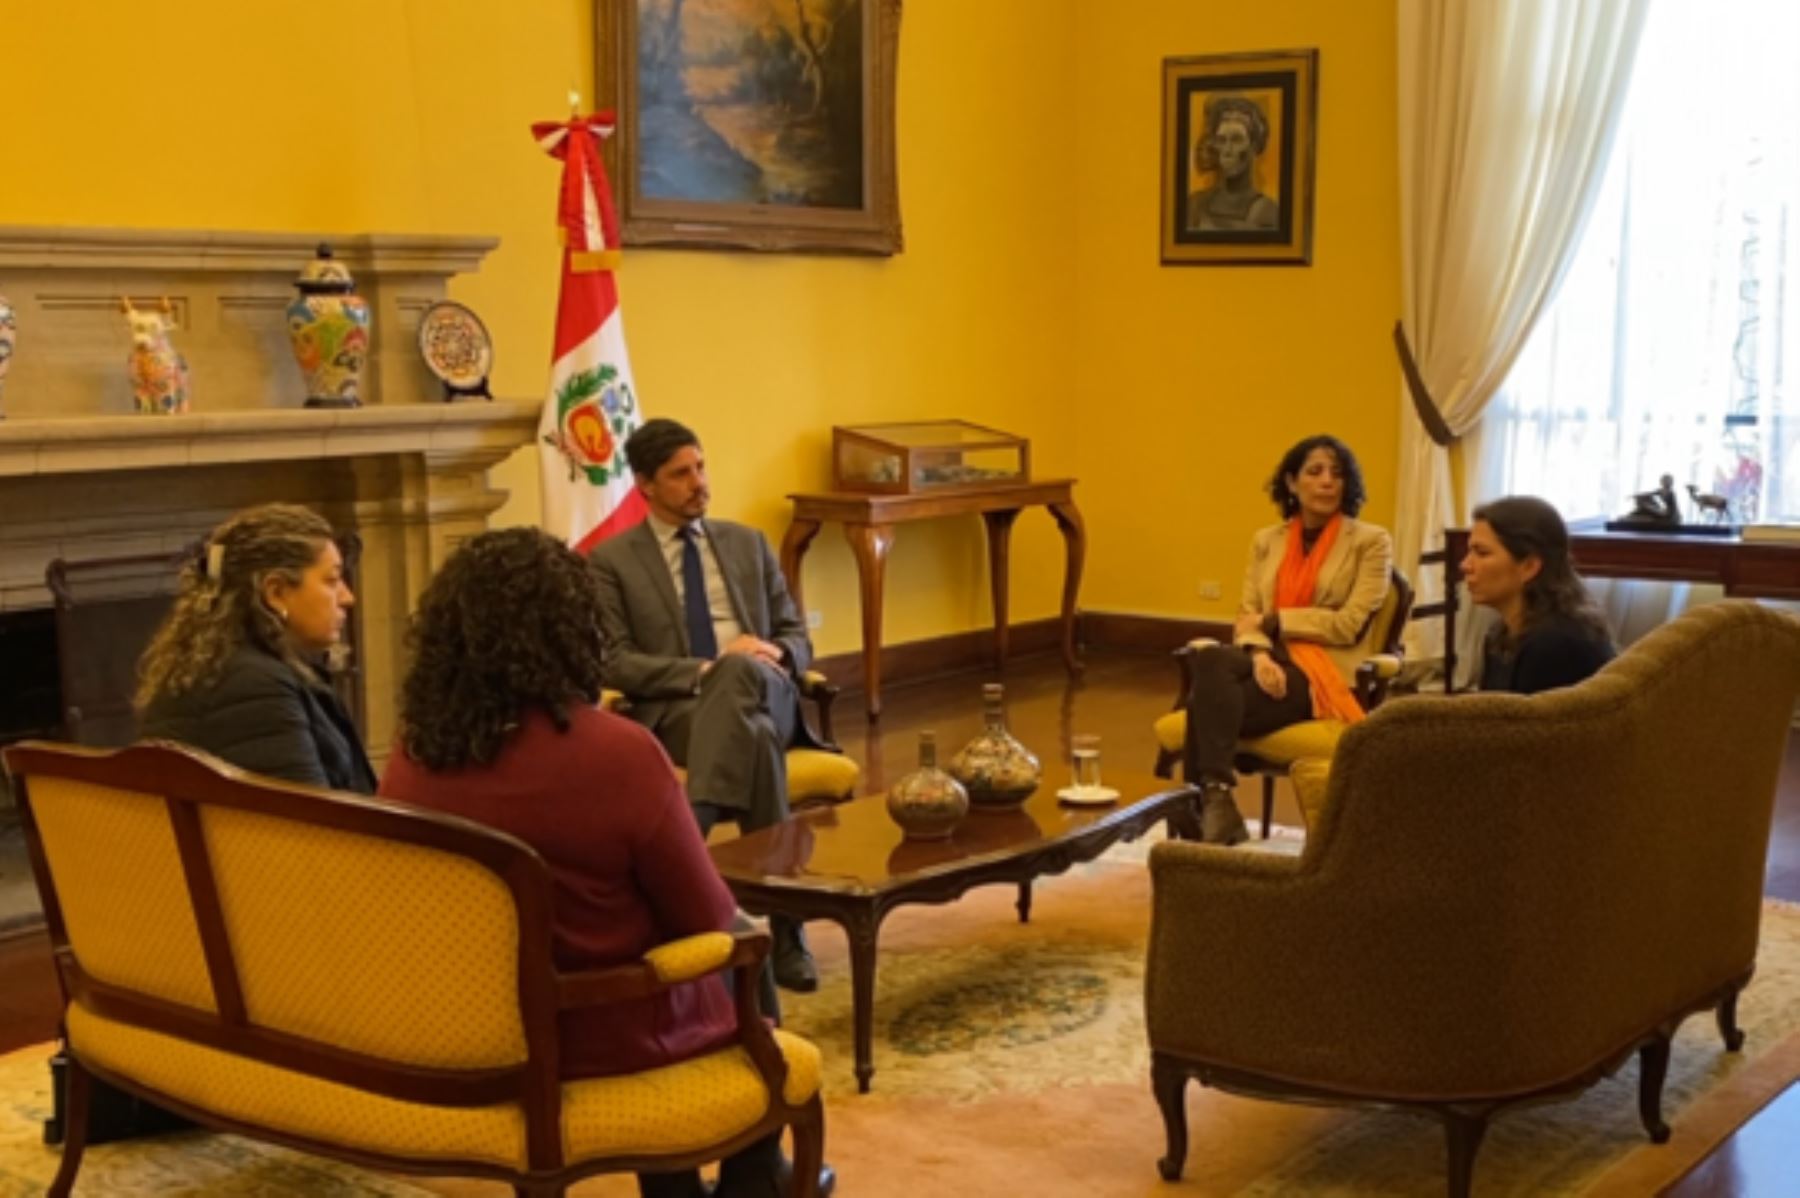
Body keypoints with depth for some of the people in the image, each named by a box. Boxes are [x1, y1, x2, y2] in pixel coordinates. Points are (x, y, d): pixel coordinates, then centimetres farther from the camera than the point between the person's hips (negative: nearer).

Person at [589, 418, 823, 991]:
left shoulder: (747, 543, 22)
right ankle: (785, 924, -39)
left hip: (763, 695, 3)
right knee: (753, 735, -39)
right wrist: (703, 670, -17)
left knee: (740, 671, -38)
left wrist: (774, 655, -7)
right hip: (673, 709, -3)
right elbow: (615, 664, -2)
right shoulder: (612, 561, 9)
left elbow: (795, 636, 20)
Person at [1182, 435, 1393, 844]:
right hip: (1271, 664, 5)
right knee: (1211, 661, -34)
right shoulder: (1267, 540, 17)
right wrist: (1259, 654, -15)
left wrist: (1273, 620, -6)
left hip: (1322, 675, -5)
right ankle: (1213, 804, -35)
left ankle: (1209, 805, -27)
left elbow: (1349, 625, -7)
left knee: (1206, 702, -32)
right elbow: (1247, 616, 7)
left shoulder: (1371, 542, 3)